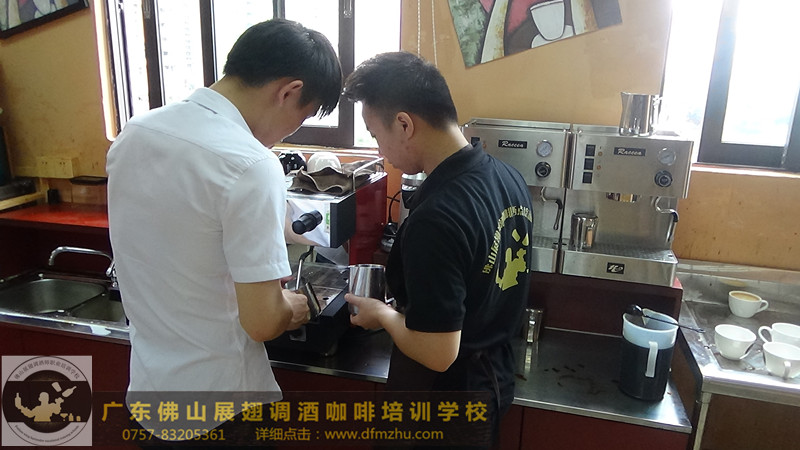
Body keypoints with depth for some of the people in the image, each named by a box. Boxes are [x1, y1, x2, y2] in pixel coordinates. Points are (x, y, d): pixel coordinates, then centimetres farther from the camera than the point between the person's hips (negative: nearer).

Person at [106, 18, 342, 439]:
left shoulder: (133, 133, -2)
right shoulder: (249, 166, -26)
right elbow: (262, 321, -24)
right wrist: (292, 308, -2)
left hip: (149, 388, 7)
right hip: (220, 404, -6)